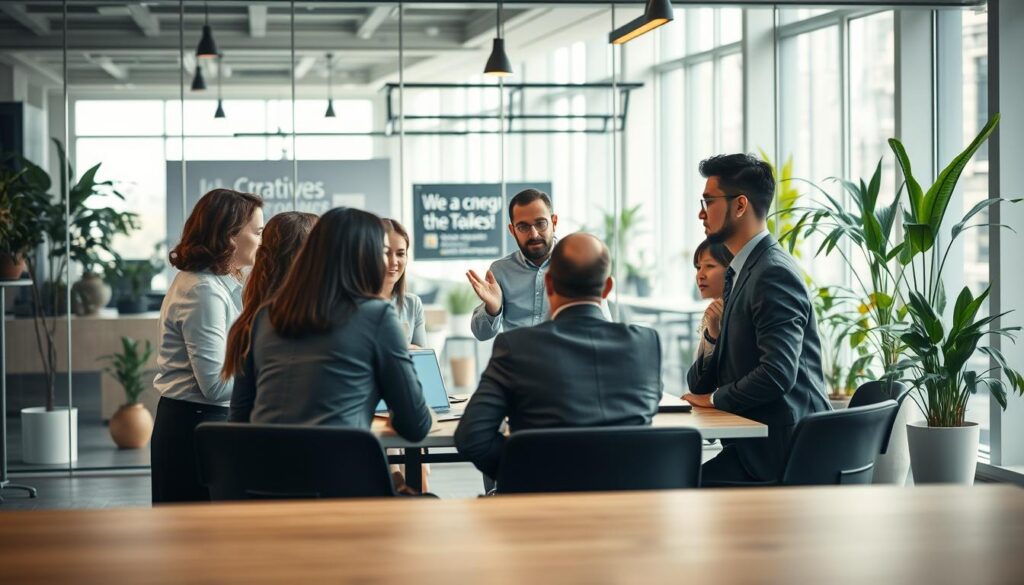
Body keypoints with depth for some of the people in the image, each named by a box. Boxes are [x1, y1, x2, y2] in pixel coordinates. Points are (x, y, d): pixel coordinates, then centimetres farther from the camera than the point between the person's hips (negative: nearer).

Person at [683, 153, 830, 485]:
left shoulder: (775, 274, -15)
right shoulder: (741, 272, 15)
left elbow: (777, 374, -25)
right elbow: (699, 385, 16)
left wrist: (715, 398, -9)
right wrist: (710, 340, -5)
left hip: (778, 450, -9)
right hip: (757, 438, 9)